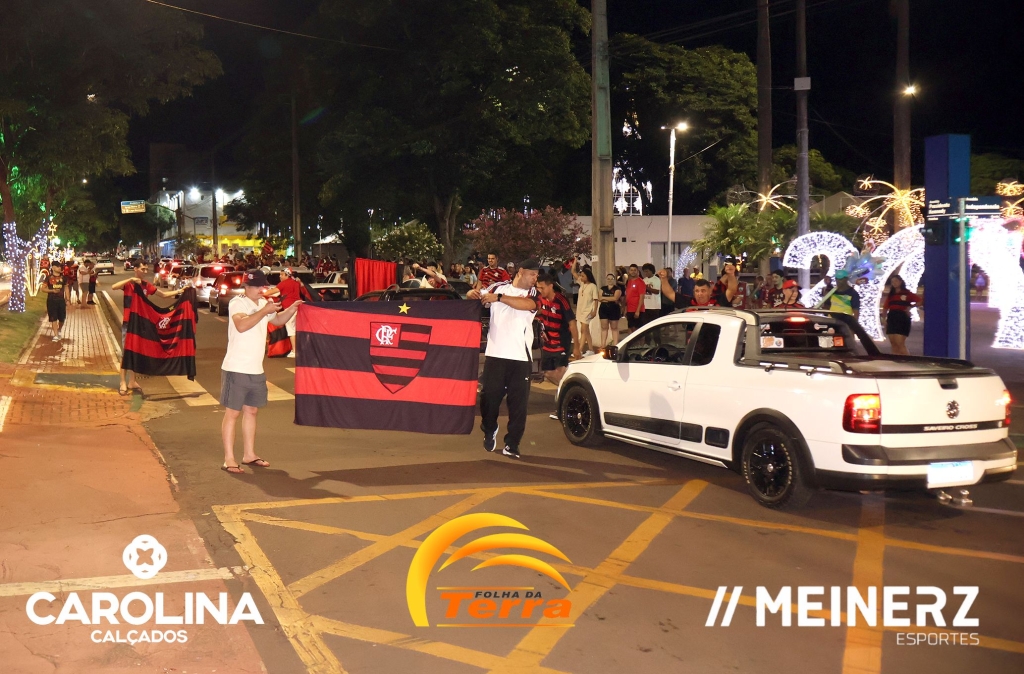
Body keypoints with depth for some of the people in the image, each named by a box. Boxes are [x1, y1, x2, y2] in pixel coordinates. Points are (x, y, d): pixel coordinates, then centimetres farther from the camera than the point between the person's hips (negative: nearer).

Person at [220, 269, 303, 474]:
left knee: (251, 411, 15)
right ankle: (229, 459, 1)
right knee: (232, 413, -3)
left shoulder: (263, 303, 11)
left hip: (256, 370, 8)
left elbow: (278, 320, 28)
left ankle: (249, 455, 26)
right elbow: (241, 325, -31)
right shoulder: (237, 303, -13)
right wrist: (264, 311, -28)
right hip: (236, 369, -8)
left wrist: (292, 308, 10)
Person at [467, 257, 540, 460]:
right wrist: (473, 293, -14)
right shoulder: (499, 287, 6)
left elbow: (527, 305, -17)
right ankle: (489, 430, 31)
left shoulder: (533, 293, 5)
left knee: (518, 402, -2)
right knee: (489, 396, 5)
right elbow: (478, 295, 11)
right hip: (495, 354, 0)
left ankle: (512, 444, 6)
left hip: (520, 357, 0)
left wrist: (499, 297, -25)